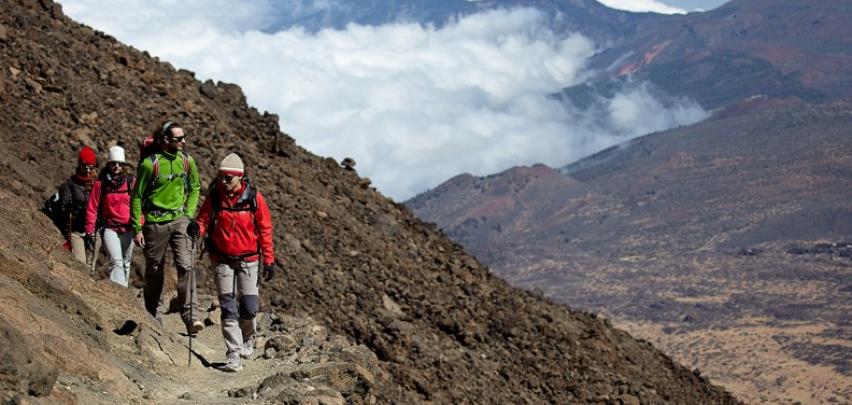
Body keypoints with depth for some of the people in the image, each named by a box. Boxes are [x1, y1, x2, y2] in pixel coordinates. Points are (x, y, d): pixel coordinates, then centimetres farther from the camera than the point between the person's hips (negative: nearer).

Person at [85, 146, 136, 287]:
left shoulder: (131, 182, 2)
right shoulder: (100, 184, -1)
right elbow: (92, 208, 3)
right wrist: (90, 230, 1)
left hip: (128, 229, 3)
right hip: (110, 229, -3)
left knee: (126, 263, 13)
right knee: (116, 262, -19)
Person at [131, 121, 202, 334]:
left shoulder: (187, 161, 1)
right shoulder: (150, 163, -12)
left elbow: (195, 188, 17)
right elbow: (137, 197, -5)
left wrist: (188, 214, 6)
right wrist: (137, 229, -7)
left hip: (179, 220, 3)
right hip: (155, 222, -2)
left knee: (186, 265, -14)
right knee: (154, 271, 9)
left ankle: (191, 316, -15)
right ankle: (153, 317, 24)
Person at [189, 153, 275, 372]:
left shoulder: (254, 198, -7)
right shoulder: (214, 197, -4)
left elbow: (265, 230, 0)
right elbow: (204, 221, 3)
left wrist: (269, 260, 0)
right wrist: (197, 228, -22)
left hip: (248, 260, -1)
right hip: (222, 260, 1)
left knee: (249, 307, -1)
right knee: (228, 308, -3)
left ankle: (247, 339, 29)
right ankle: (234, 354, -1)